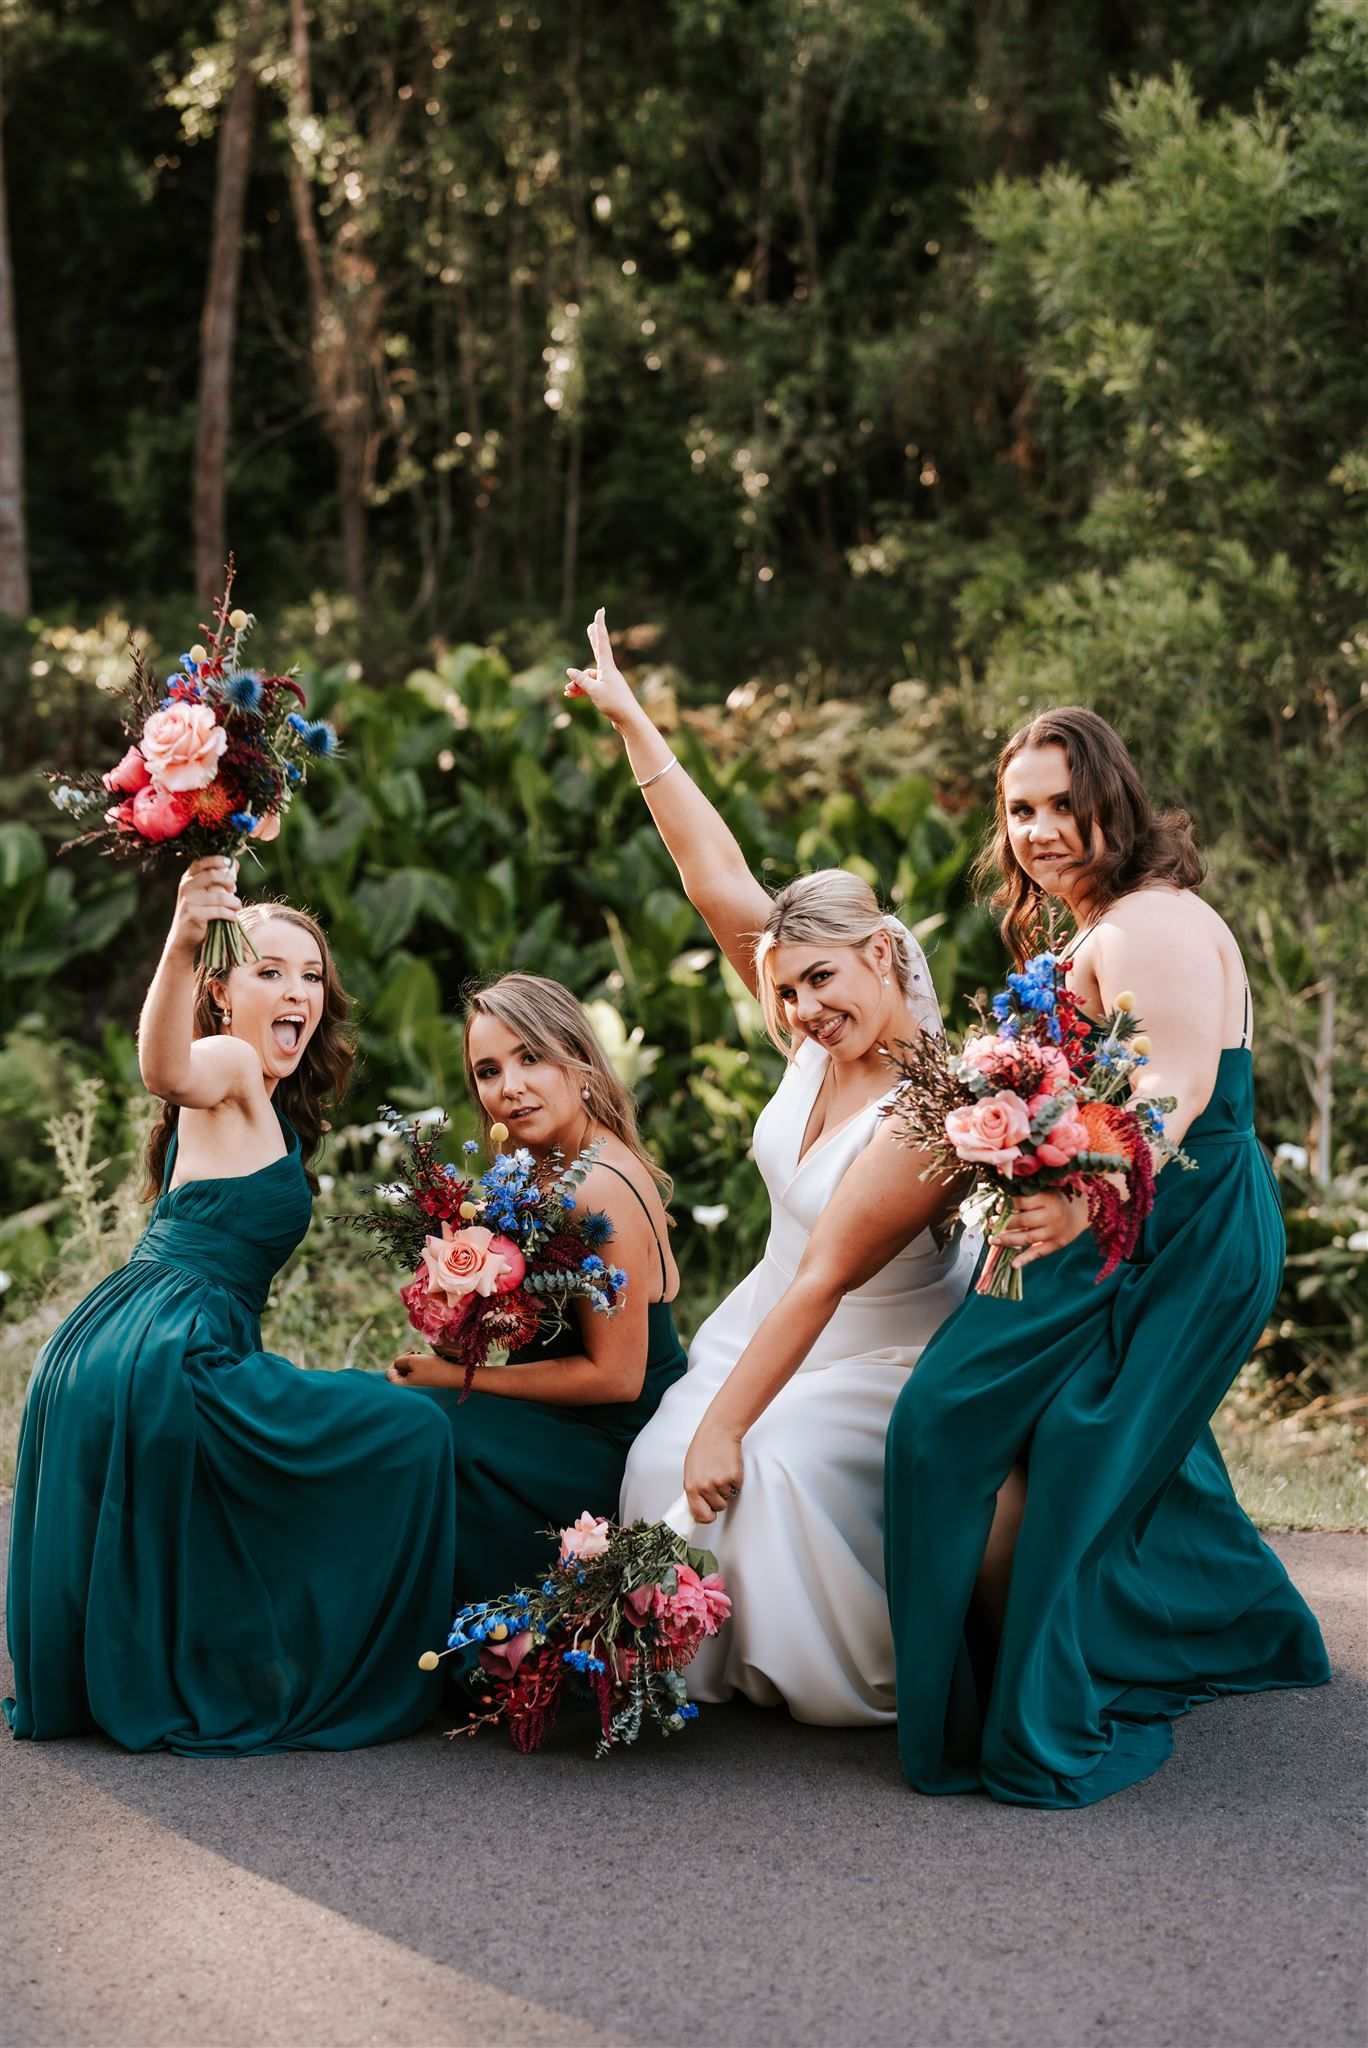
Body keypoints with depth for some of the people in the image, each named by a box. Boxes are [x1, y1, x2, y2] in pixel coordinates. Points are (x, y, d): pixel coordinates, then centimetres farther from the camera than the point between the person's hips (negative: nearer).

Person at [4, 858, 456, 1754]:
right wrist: (181, 947, -49)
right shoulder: (231, 1063, -7)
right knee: (411, 1436, -3)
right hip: (175, 1357, -10)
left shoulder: (269, 1109, 23)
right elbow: (169, 1071, -33)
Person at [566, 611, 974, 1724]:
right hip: (774, 1323, 7)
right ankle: (728, 1657, 9)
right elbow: (720, 882, -9)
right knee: (662, 1468, -12)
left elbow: (824, 1278, -30)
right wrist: (632, 722, -10)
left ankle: (876, 1678, -1)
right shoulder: (826, 1038, -8)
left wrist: (726, 1425, -29)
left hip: (881, 1357, -7)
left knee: (770, 1475, -25)